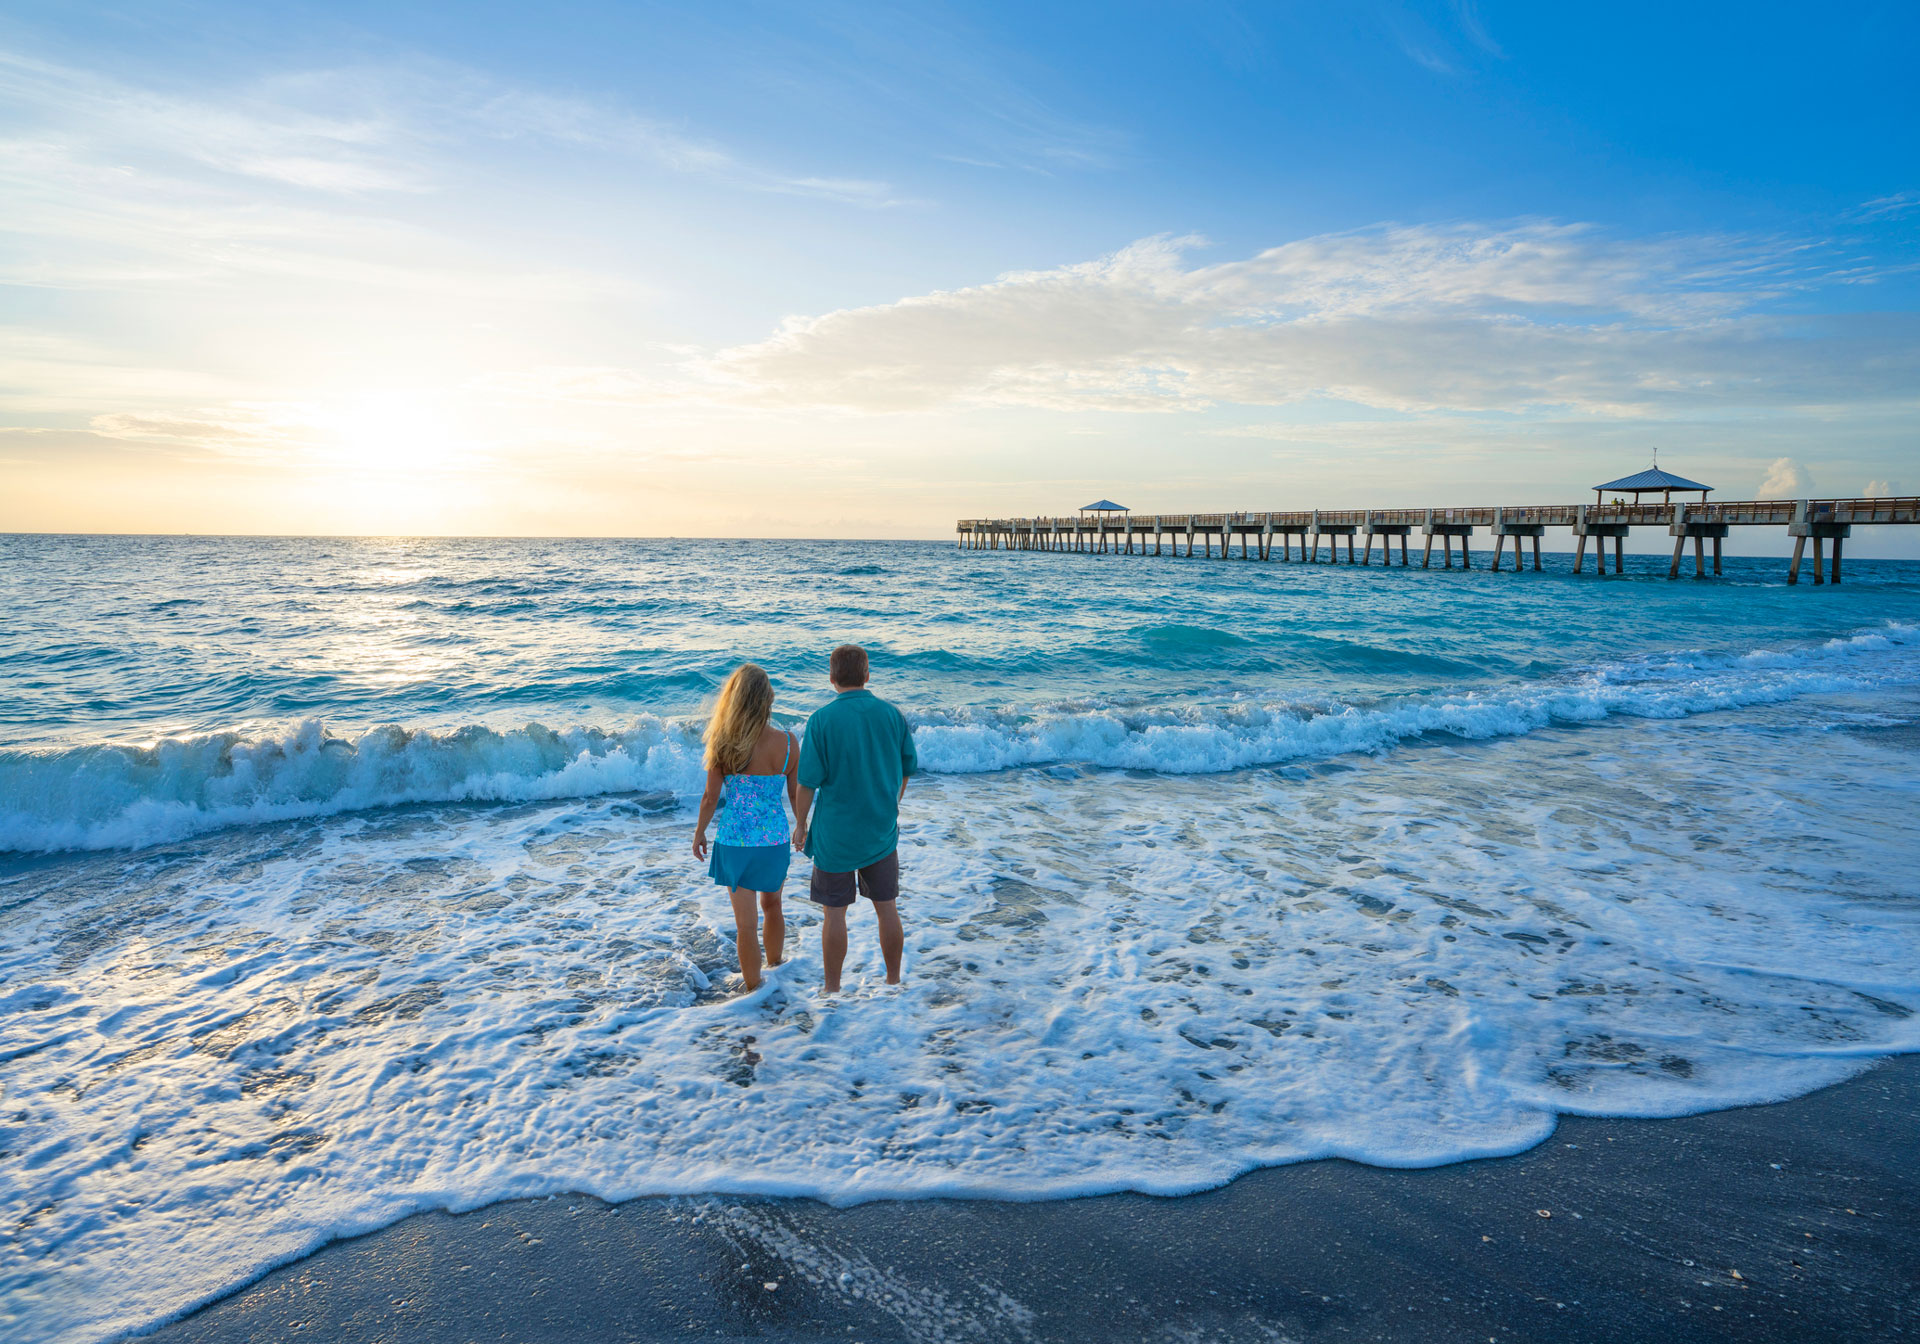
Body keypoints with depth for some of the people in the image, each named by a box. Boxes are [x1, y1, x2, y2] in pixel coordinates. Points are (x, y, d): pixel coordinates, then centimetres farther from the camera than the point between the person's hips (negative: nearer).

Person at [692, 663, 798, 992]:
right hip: (775, 839, 2)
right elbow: (796, 795, 0)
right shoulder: (787, 743, -11)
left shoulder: (724, 743, -15)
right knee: (773, 906, 28)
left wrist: (699, 832, 10)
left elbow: (711, 797, -7)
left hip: (735, 841, -2)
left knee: (746, 922, 10)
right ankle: (775, 965, 47)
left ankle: (754, 989, 21)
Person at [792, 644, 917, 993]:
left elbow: (809, 780, -12)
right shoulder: (893, 715, -3)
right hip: (882, 830, 3)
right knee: (887, 908, 14)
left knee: (834, 913, 7)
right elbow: (906, 771, 7)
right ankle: (893, 981, 23)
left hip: (835, 833, -3)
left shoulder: (822, 719, -14)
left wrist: (800, 824, 1)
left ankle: (833, 990, 17)